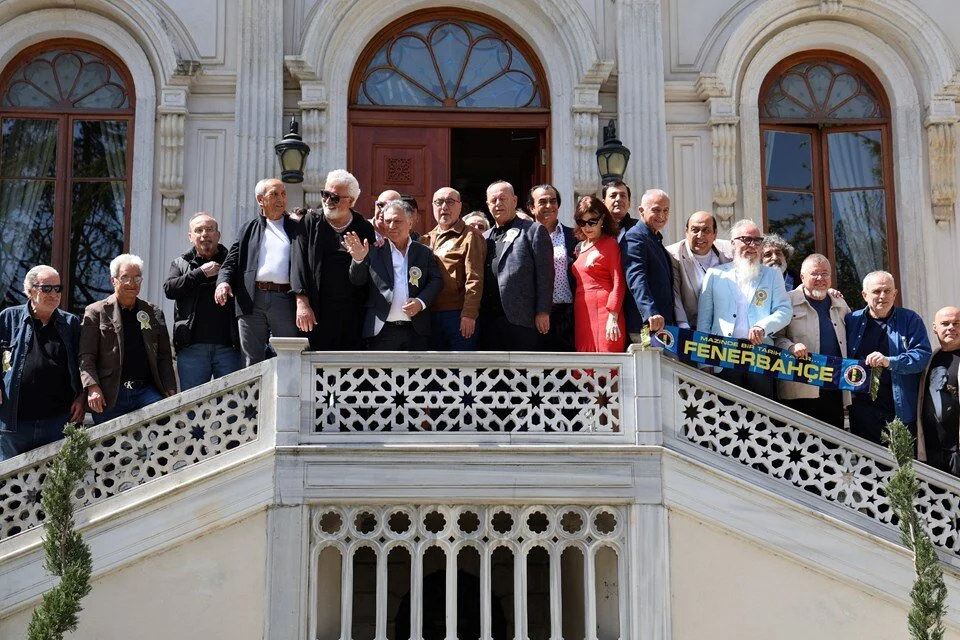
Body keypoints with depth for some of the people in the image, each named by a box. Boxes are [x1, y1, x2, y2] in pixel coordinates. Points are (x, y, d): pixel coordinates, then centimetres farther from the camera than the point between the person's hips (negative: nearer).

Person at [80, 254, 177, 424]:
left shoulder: (154, 313, 16)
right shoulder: (95, 312, 7)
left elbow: (164, 357, 15)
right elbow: (86, 356, 0)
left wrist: (171, 391, 1)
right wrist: (92, 388, -14)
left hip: (147, 391, 2)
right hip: (110, 396, -2)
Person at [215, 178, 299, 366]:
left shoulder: (297, 227, 15)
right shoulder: (249, 229, 18)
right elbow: (231, 262, 12)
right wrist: (223, 281, -10)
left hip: (285, 300, -1)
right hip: (252, 300, 1)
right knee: (251, 362, 2)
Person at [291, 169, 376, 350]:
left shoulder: (364, 229, 9)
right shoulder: (310, 224, 9)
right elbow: (299, 263, 1)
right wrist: (302, 303, -8)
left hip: (353, 314, 0)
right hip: (317, 312, 0)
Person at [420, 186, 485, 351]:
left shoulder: (469, 237, -2)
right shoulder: (426, 239, 18)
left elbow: (474, 279, -10)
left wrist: (469, 314, -17)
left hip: (459, 315, -6)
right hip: (431, 315, 6)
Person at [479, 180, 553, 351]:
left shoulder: (533, 231, 3)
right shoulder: (485, 237, 19)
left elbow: (545, 274, -4)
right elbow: (480, 277, 17)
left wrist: (543, 311, -11)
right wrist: (479, 314, 8)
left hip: (521, 319, -5)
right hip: (490, 321, 6)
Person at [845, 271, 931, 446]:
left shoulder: (910, 320, 5)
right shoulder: (852, 321, 10)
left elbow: (923, 354, -6)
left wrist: (890, 362, -20)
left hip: (902, 410, -2)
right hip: (863, 410, 2)